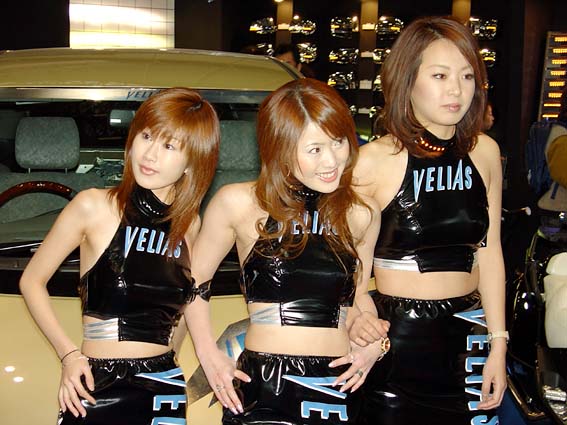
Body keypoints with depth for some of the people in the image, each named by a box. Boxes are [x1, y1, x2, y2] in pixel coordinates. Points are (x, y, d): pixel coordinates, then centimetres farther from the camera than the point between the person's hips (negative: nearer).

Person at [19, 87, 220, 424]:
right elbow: (32, 281, 0)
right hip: (98, 389, -3)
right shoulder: (93, 206, -9)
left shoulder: (190, 224, 2)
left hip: (166, 388, 4)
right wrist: (69, 354, -8)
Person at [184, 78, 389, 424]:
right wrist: (209, 354, -2)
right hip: (262, 386, -3)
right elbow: (194, 278, 6)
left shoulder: (362, 214, 5)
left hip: (339, 388, 3)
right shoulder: (239, 204, -5)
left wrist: (375, 341, 3)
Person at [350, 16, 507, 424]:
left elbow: (488, 252, 6)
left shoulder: (484, 152, 1)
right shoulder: (376, 159, -13)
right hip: (394, 334, -4)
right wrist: (355, 311, -21)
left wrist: (498, 344, 6)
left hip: (467, 335, 4)